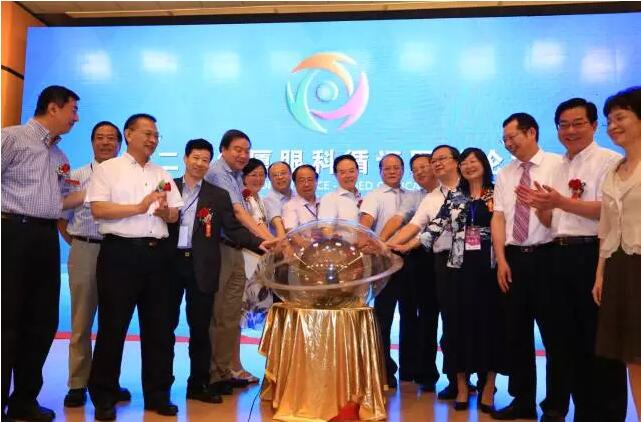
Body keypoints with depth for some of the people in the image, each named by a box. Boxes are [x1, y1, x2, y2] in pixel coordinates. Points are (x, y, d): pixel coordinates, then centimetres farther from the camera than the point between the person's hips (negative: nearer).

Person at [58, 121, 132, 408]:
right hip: (84, 251, 0)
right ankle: (78, 384, 15)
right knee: (81, 321, 6)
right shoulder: (77, 176, 7)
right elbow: (61, 215, 10)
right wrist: (76, 243, 2)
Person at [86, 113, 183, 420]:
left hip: (157, 254, 5)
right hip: (120, 252, -5)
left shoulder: (163, 175, 18)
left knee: (159, 326, 8)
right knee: (113, 326, 1)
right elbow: (98, 210, -9)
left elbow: (175, 216, 15)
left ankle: (157, 395, 20)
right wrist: (139, 207, -16)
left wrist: (163, 210, -7)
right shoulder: (108, 169, 3)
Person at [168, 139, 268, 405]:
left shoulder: (219, 196, 7)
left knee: (200, 328, 7)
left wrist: (259, 243, -13)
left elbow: (233, 229, 0)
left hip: (201, 267, 0)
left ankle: (198, 384, 18)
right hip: (170, 263, 0)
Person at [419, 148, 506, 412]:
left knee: (489, 322, 3)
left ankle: (488, 388, 15)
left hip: (490, 267, -2)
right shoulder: (454, 197, 11)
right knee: (460, 323, 3)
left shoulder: (498, 194, 5)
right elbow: (435, 228, 4)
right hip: (461, 268, 2)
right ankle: (462, 387, 15)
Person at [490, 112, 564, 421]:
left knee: (553, 332, 4)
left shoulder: (557, 165, -2)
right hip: (514, 258, 5)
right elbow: (498, 218, 7)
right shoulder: (504, 174, 12)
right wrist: (501, 260, 0)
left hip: (546, 255, -5)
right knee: (517, 332, 11)